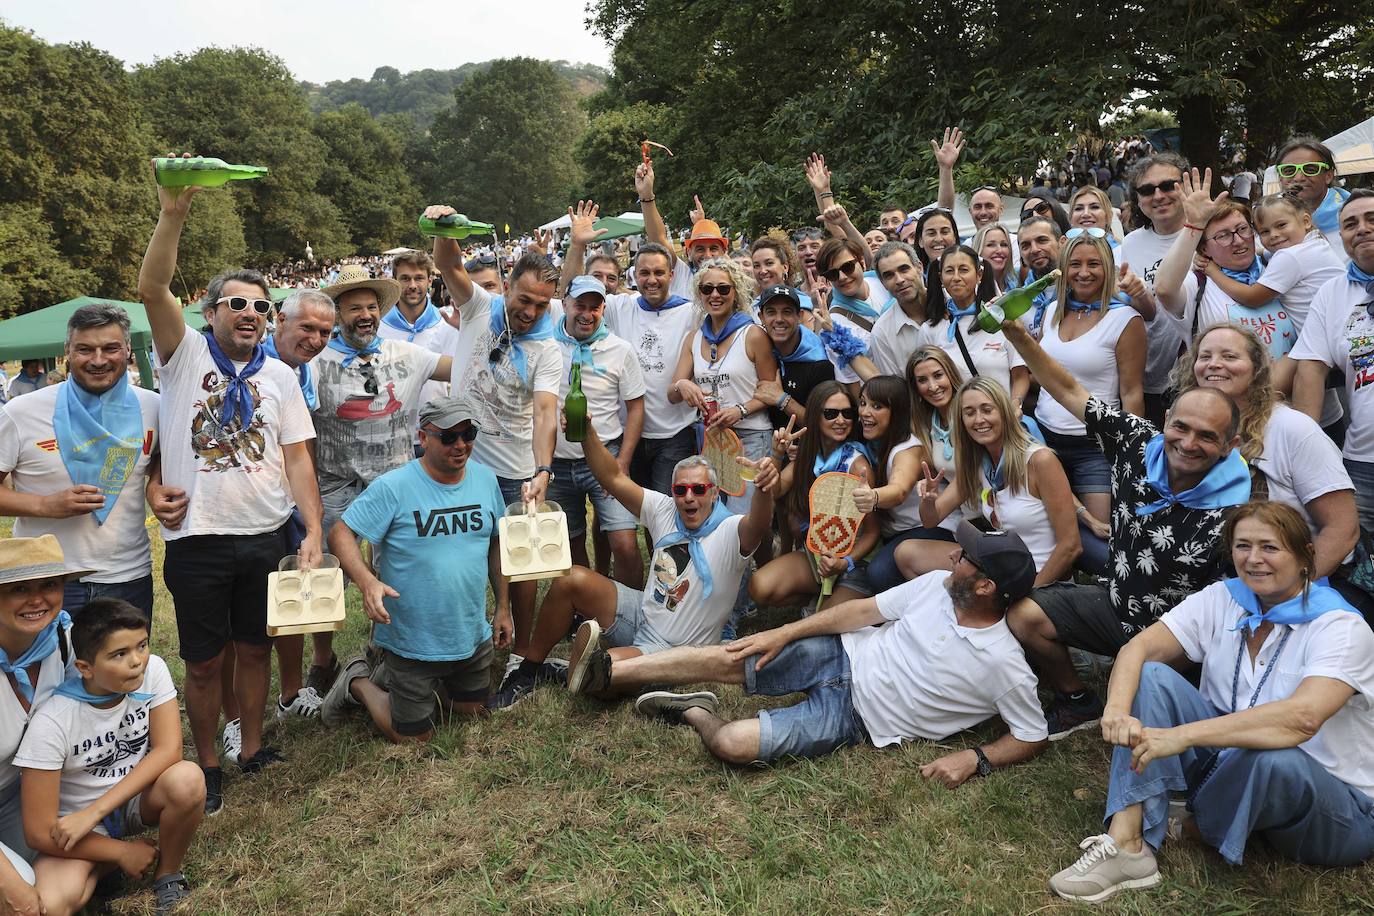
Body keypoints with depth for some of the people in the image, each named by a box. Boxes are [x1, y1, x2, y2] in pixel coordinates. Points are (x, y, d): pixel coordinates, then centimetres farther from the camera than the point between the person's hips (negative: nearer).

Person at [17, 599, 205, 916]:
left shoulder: (152, 670, -18)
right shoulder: (52, 721, -26)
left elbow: (169, 749, -22)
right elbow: (40, 832, -21)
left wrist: (93, 812, -29)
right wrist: (122, 851, -14)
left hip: (136, 797, 2)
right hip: (76, 822, -2)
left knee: (187, 779, -32)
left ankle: (167, 875, -4)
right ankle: (109, 861, 5)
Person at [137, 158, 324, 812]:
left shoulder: (280, 376, 6)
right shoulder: (185, 354, -1)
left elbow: (297, 457, 2)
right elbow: (151, 289, -18)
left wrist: (313, 531, -6)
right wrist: (173, 214, -30)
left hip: (265, 537, 3)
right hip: (199, 540, -2)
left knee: (255, 648, 14)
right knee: (204, 660, 8)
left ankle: (252, 748, 32)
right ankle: (207, 765, 26)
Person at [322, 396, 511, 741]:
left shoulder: (486, 478, -1)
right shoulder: (393, 487, -19)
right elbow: (340, 534, -18)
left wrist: (503, 607, 10)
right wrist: (367, 581, -36)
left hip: (473, 635, 6)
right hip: (411, 643, -6)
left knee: (470, 709, 24)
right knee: (414, 739, 7)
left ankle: (393, 677, 40)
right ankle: (357, 682, 30)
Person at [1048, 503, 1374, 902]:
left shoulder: (1341, 627, -18)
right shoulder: (1222, 600, -2)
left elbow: (1302, 719, -36)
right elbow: (1138, 648, -12)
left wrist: (1182, 735, -43)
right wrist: (1117, 711, -34)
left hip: (1337, 804, -5)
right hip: (1230, 761, 5)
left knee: (1273, 758, -39)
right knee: (1151, 677, -14)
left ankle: (1197, 822, -4)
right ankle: (1127, 845, -25)